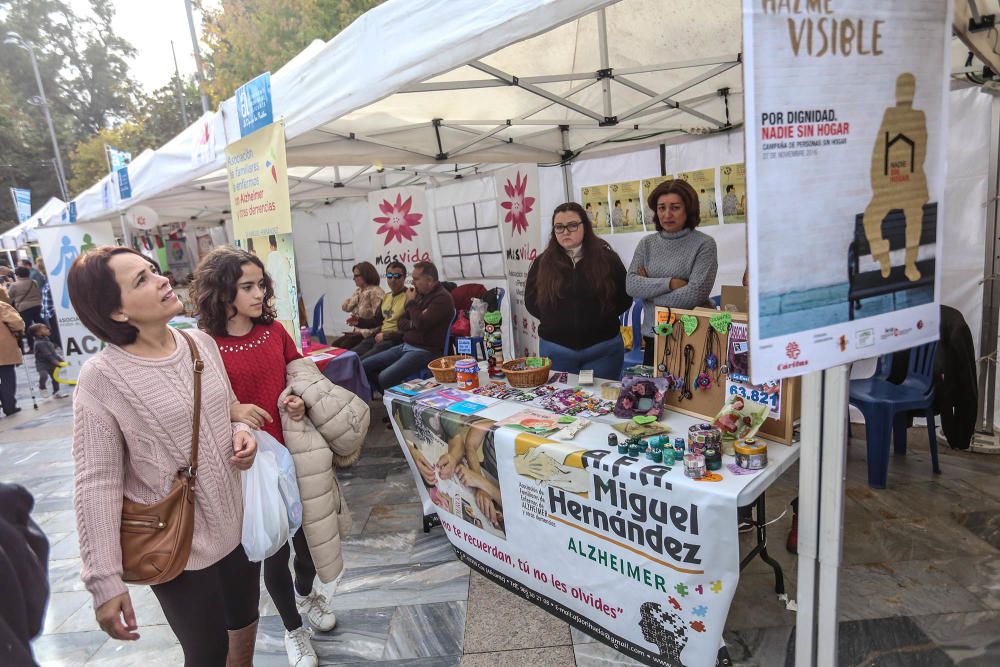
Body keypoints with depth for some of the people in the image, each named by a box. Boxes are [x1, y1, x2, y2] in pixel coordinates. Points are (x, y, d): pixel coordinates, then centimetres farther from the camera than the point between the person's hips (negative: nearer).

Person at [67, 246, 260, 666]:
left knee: (245, 625, 24)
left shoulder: (202, 343, -3)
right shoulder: (101, 378, -18)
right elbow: (97, 485, -16)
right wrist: (105, 581, -16)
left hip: (237, 521, 5)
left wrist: (243, 434, -10)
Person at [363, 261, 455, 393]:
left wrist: (411, 302, -7)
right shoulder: (419, 294, 14)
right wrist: (412, 324, -6)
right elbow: (401, 322, 17)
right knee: (364, 367, 2)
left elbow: (421, 324, -23)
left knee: (385, 377, -28)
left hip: (425, 351, -9)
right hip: (405, 346, 9)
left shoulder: (442, 298, -12)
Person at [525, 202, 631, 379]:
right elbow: (531, 300, 8)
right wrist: (553, 319, -2)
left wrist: (600, 317, -5)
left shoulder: (607, 259, 0)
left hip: (603, 349, -1)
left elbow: (625, 298, 4)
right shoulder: (542, 263, 2)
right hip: (555, 349, 1)